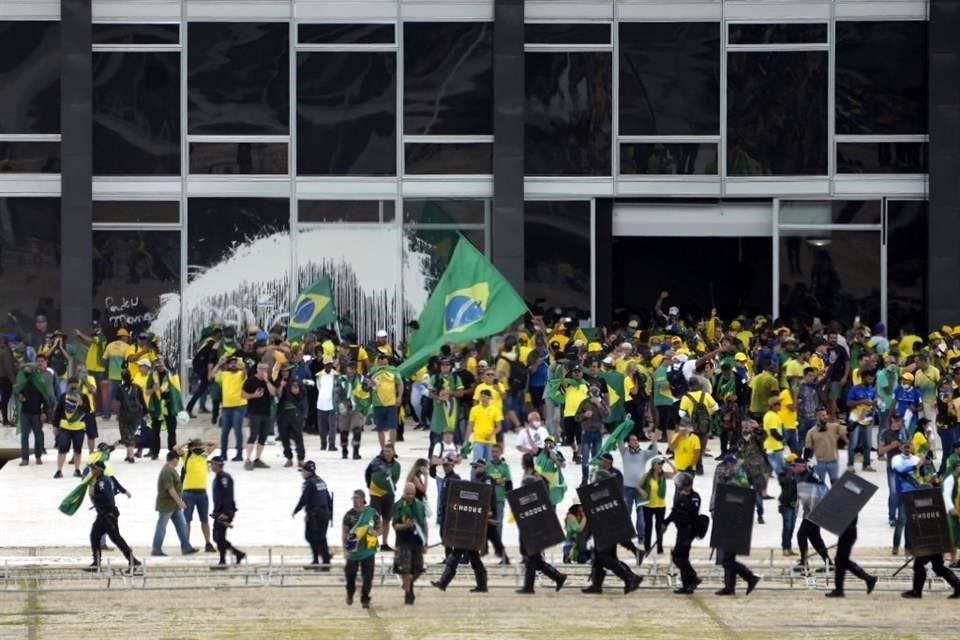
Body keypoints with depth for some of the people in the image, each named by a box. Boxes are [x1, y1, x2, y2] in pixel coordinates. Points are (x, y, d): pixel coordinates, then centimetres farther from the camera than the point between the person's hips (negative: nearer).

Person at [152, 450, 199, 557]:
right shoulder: (167, 472, -20)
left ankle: (186, 548, 10)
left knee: (181, 525, 8)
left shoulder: (171, 470, 12)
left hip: (174, 505, 10)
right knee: (161, 527, -1)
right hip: (166, 505, -10)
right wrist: (179, 502, -23)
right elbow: (170, 489, -25)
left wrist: (179, 501, 22)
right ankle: (156, 550, 6)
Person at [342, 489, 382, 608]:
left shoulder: (372, 512, 0)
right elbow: (344, 532, -1)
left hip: (368, 549, 0)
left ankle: (365, 599, 11)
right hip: (353, 549, 0)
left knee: (367, 576, 0)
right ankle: (350, 594, 34)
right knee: (350, 574, 6)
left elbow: (380, 527, 10)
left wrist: (376, 533, -13)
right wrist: (345, 548, -10)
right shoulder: (349, 514, -1)